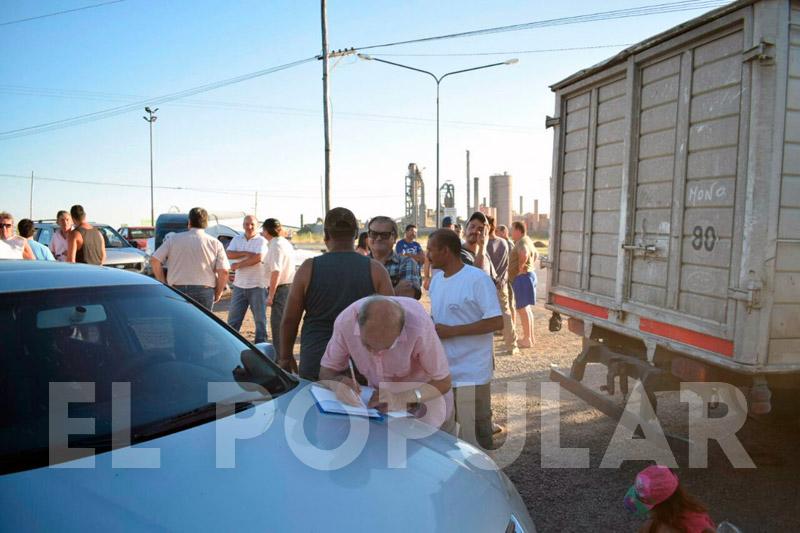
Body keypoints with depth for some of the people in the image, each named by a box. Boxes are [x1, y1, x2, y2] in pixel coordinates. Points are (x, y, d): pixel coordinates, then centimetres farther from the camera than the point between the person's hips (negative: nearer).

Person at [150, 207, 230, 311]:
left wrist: (164, 285, 8)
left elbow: (154, 260, 1)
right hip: (204, 291, -1)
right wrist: (218, 293, 4)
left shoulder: (174, 239, 5)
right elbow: (223, 271, -8)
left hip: (177, 290, 1)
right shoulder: (215, 243, 1)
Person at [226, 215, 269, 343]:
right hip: (239, 285, 4)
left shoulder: (261, 241, -5)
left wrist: (238, 265, -10)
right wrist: (246, 253, -16)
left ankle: (260, 343, 14)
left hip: (257, 286, -4)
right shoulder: (237, 239, 11)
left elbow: (258, 258, -19)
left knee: (260, 317, 4)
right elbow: (228, 254, -3)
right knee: (233, 317, 9)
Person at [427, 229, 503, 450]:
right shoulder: (436, 279, 11)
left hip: (470, 375, -7)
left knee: (477, 436, 4)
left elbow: (496, 322, -19)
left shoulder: (478, 279, -14)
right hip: (441, 372, 8)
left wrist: (451, 331, -20)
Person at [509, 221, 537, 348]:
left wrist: (520, 267, -25)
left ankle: (527, 340, -4)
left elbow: (524, 253, -39)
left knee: (522, 308, -7)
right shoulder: (526, 240, 17)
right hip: (528, 275, 11)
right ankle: (530, 337, 23)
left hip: (522, 277, -11)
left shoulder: (522, 242, -16)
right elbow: (535, 254, 32)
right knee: (526, 308, 16)